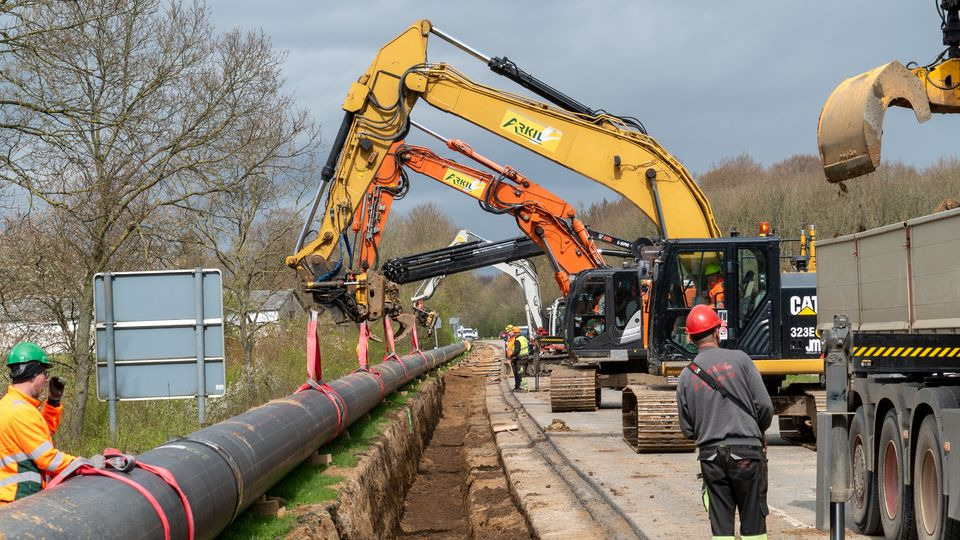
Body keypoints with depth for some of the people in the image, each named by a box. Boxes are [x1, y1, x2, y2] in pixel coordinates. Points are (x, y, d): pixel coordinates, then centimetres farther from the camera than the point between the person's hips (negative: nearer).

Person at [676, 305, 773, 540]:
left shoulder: (686, 377, 5)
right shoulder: (739, 359, -2)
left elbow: (687, 429, 8)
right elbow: (765, 406, -5)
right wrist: (759, 432, 14)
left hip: (710, 455, 2)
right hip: (746, 451, -2)